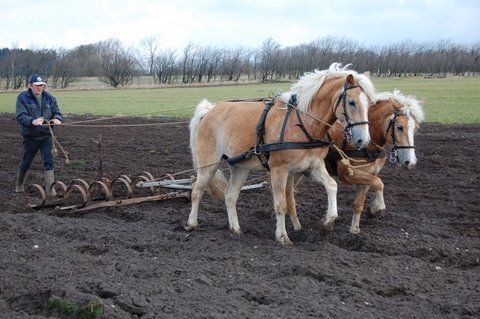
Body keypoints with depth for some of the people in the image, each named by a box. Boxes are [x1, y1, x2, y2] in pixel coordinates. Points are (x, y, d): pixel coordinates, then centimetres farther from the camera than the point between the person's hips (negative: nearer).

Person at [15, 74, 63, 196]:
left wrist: (57, 119, -20)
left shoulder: (50, 98, 4)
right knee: (26, 162, 12)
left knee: (49, 161, -6)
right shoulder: (23, 97, -8)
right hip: (30, 136, -2)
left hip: (46, 135, 2)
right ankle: (19, 185, 34)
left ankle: (50, 189, -3)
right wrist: (33, 121, -35)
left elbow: (57, 113, 5)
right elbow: (20, 116, -16)